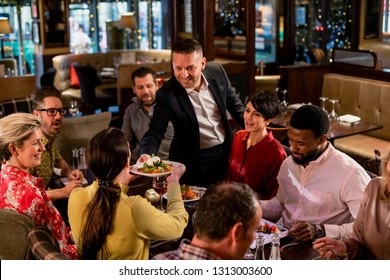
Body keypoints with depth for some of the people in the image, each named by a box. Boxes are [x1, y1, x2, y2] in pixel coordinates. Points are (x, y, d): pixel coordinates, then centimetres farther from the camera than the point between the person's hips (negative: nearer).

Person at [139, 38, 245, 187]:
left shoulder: (217, 71, -12)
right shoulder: (166, 94, -22)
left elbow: (233, 102, 5)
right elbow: (154, 133, -21)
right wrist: (146, 155, -41)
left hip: (227, 152, 4)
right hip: (194, 165, -4)